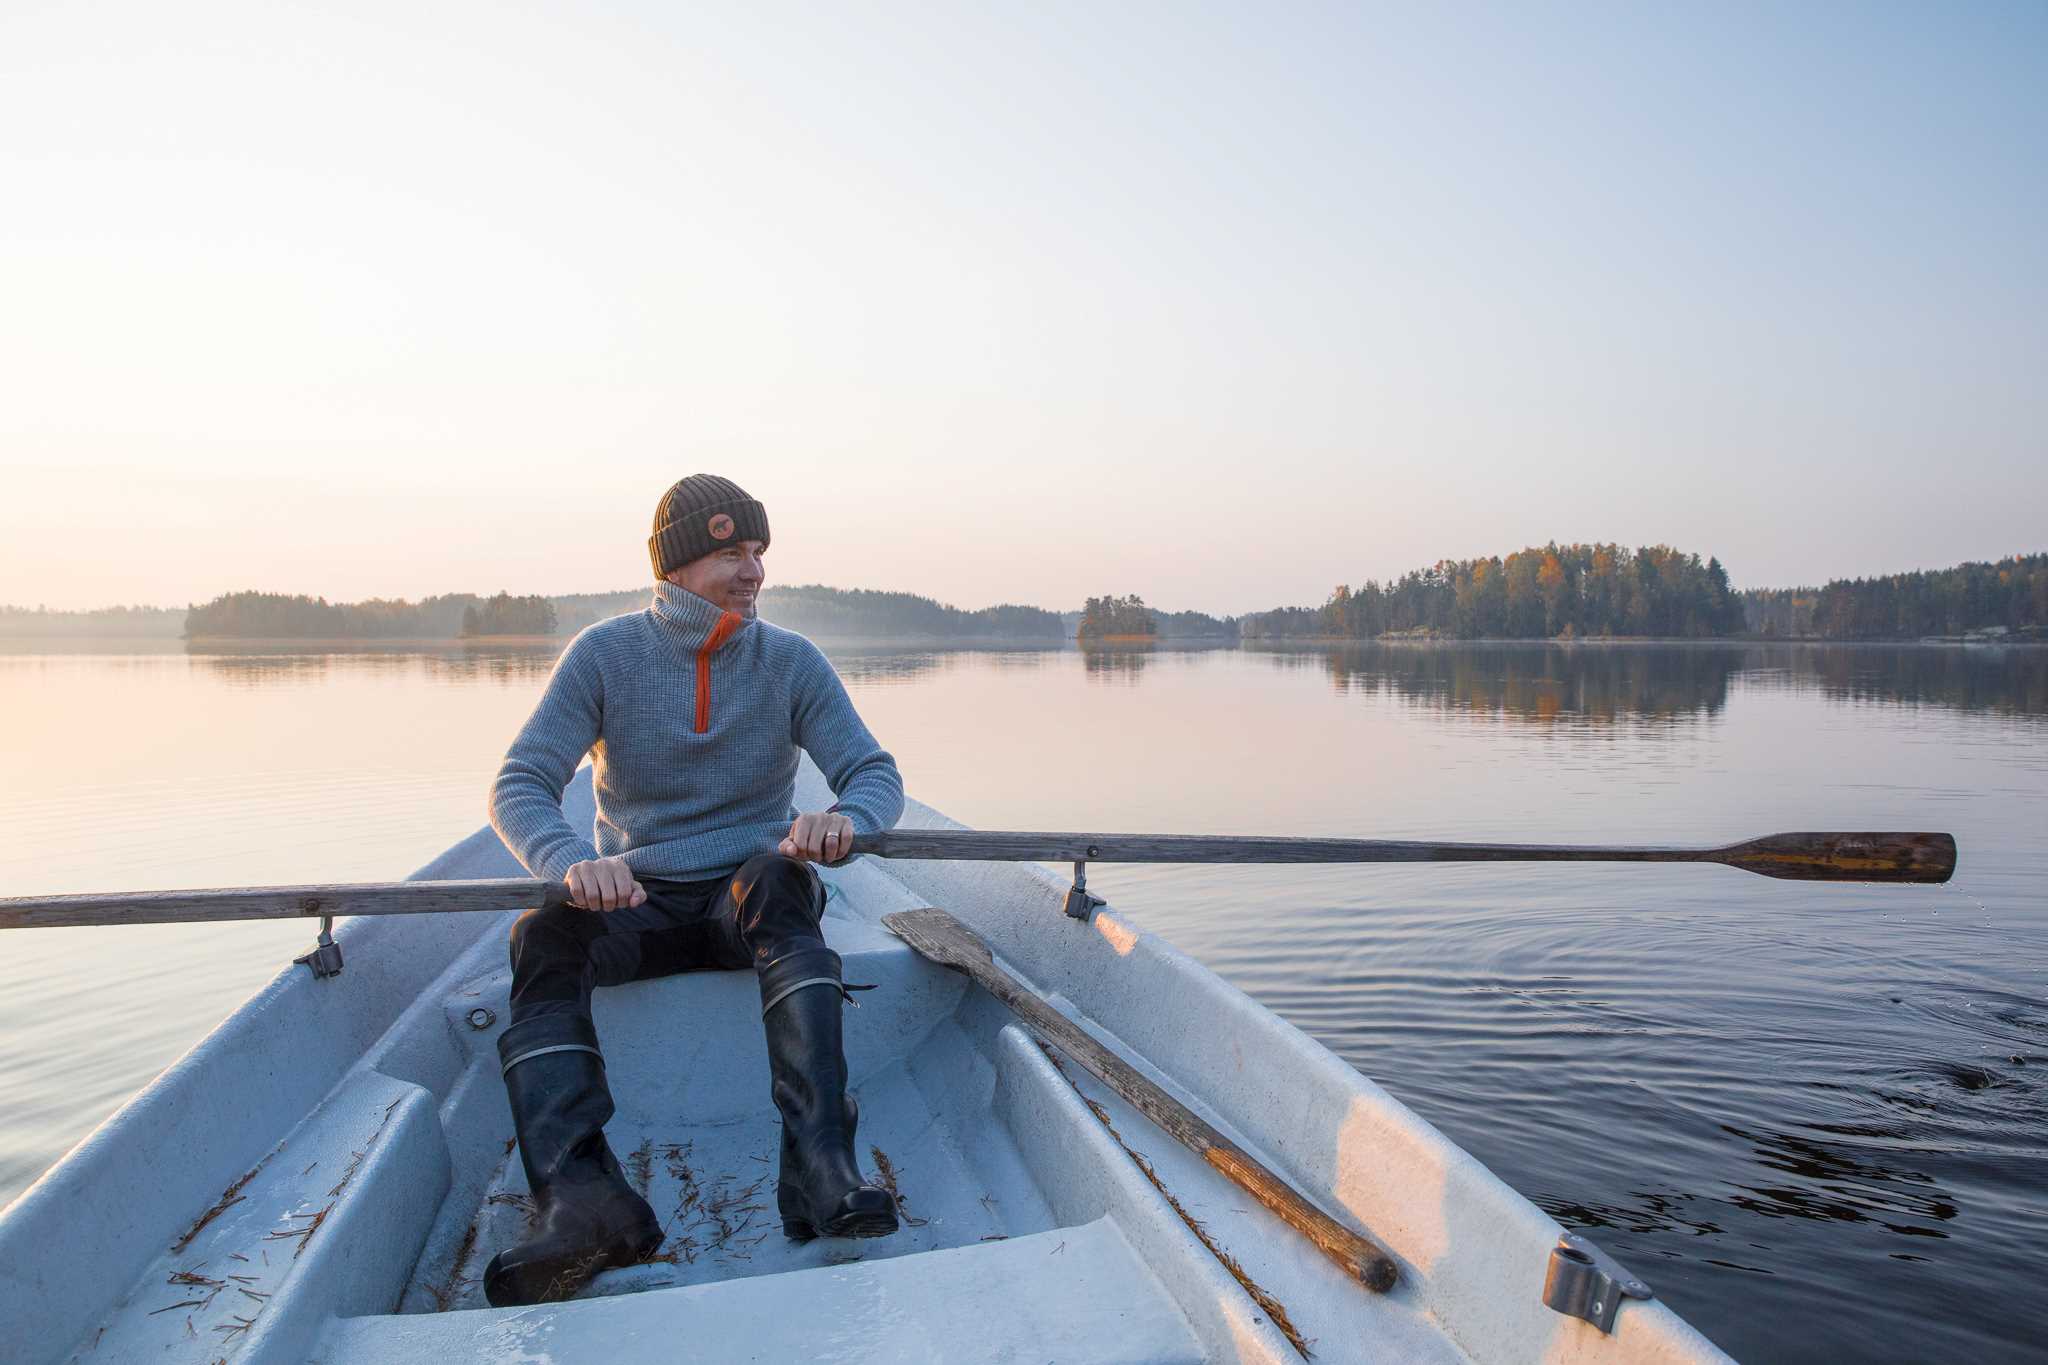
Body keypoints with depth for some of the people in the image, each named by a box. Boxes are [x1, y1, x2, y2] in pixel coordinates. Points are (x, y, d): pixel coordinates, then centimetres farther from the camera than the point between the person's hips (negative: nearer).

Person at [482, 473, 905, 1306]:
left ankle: (822, 1174, -45)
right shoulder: (605, 655, -2)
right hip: (636, 904, 1)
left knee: (778, 879, -35)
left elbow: (876, 774, -5)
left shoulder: (791, 661, 0)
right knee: (543, 935, -30)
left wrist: (844, 817, -32)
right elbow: (519, 785, -11)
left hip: (747, 900, 0)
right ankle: (582, 1201, -45)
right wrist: (571, 859, -34)